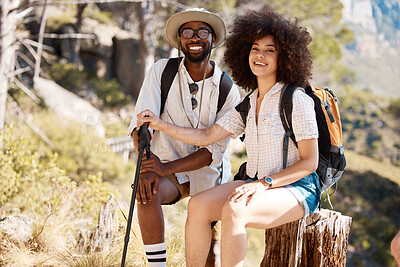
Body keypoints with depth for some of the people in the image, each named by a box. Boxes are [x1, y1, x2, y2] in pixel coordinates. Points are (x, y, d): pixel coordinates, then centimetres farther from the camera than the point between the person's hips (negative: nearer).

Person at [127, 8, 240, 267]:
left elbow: (216, 149, -14)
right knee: (148, 191, -33)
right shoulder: (162, 71, -5)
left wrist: (166, 168, -26)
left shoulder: (228, 89, -7)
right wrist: (146, 164, -33)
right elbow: (141, 122, -14)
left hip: (210, 173, 0)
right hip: (167, 168, 0)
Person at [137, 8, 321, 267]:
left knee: (234, 211, -32)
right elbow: (206, 136, 10)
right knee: (198, 205, -15)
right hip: (256, 185, 7)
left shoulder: (297, 100, -10)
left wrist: (264, 183, -21)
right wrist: (160, 124, 2)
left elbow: (309, 162, -11)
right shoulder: (248, 106, 13)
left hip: (296, 188, -7)